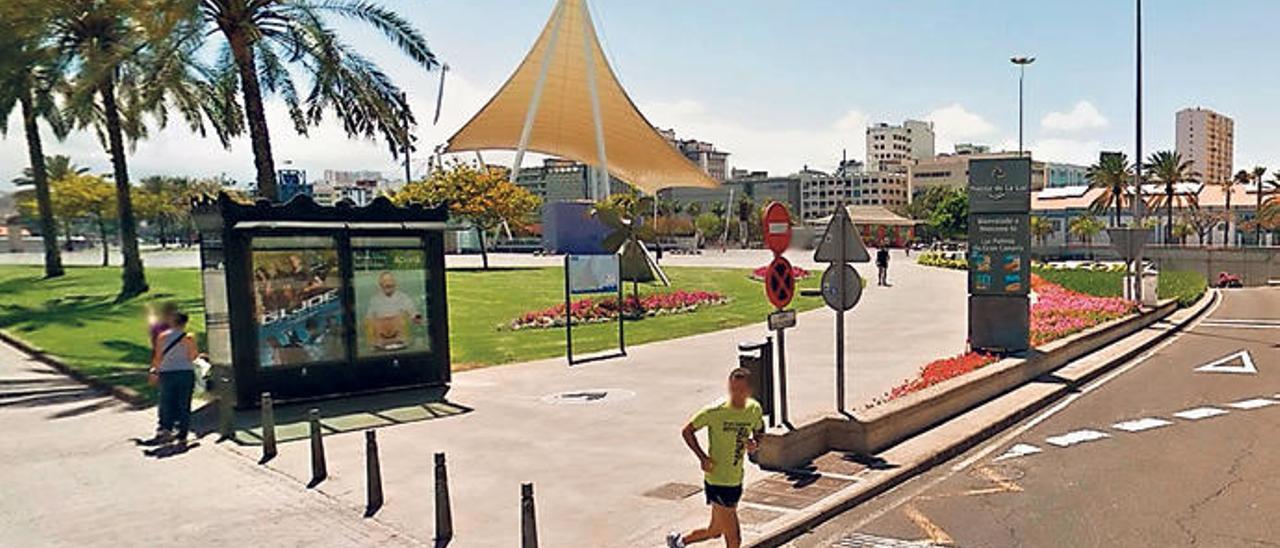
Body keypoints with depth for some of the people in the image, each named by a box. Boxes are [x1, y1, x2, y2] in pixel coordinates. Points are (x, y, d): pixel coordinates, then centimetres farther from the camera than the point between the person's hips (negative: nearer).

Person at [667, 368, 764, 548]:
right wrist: (703, 457, -14)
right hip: (717, 481, -6)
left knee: (715, 531, 19)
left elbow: (759, 432, 18)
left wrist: (755, 443, -5)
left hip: (737, 481, 6)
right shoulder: (715, 412, -16)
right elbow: (687, 431, -5)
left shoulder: (755, 410, -1)